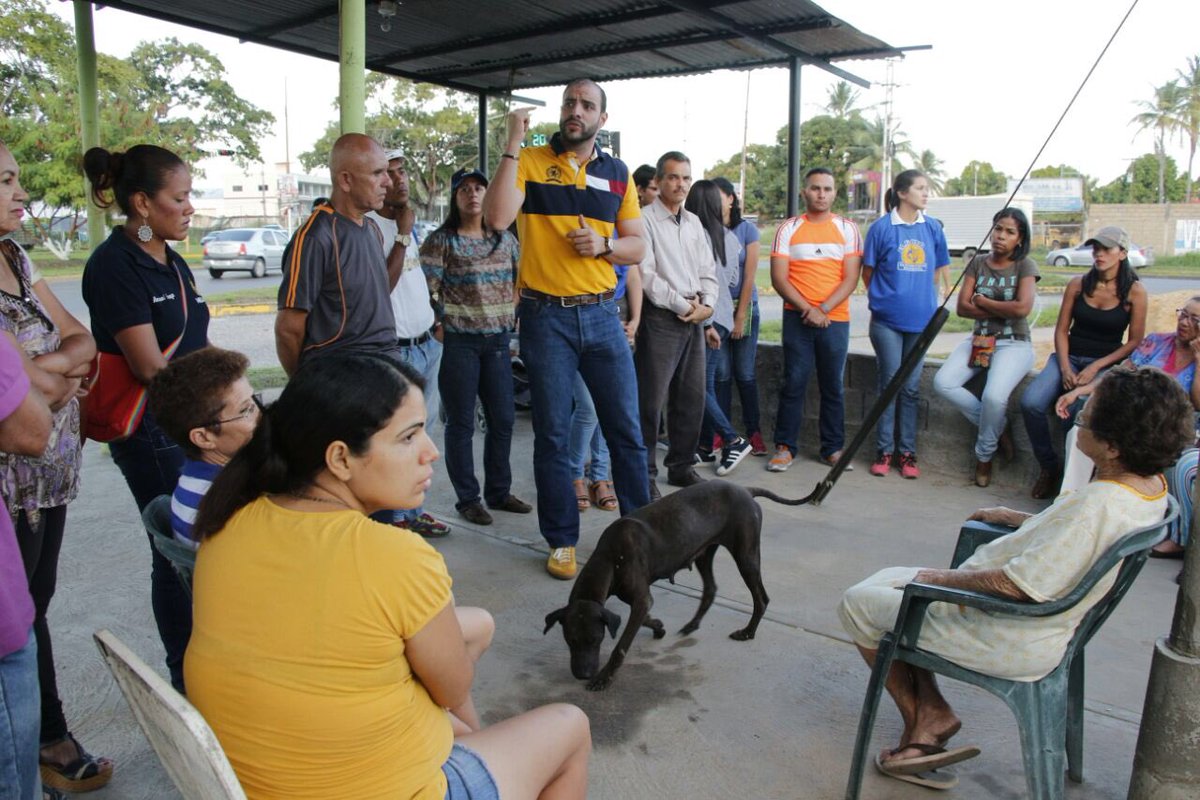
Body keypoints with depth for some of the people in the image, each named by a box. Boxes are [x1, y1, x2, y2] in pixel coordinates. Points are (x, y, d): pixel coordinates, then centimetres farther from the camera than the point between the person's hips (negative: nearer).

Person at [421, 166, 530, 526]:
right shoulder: (440, 241, -3)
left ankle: (499, 491, 24)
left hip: (498, 340, 5)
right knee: (461, 423, 3)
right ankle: (467, 499, 14)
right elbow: (427, 292, -8)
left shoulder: (505, 239, 10)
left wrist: (516, 318, 9)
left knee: (502, 419, 9)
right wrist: (441, 325, -10)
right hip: (458, 342, -5)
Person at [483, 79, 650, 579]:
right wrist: (512, 146, -16)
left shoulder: (618, 174, 10)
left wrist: (603, 245, -9)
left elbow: (638, 247, 12)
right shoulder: (530, 162, 0)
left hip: (601, 315, 3)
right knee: (553, 435, 6)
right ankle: (562, 541, 19)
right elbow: (497, 218, -17)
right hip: (546, 317, -2)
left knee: (626, 429, 7)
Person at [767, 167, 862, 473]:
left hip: (835, 319, 1)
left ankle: (833, 448, 15)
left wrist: (823, 309, -13)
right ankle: (785, 446, 7)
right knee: (793, 383, -1)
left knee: (833, 386, 6)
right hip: (797, 318, -1)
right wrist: (808, 309, -13)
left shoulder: (847, 229, 7)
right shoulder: (788, 229, 5)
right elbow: (779, 278, -2)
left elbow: (851, 279, 0)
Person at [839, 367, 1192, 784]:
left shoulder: (1096, 506, -33)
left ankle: (924, 716, 22)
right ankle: (929, 711, 16)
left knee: (857, 602, 3)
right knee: (890, 578, 19)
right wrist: (1016, 518, 13)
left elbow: (1016, 584, -29)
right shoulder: (1150, 484, -3)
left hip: (1012, 645, -10)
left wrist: (943, 578, -15)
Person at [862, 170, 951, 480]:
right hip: (887, 320, -3)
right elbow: (868, 273, 4)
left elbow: (939, 270, 16)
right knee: (889, 384, 3)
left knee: (911, 387, 7)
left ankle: (907, 452, 15)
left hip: (920, 318, 3)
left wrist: (922, 297, 9)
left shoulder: (933, 228, 6)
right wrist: (886, 298, 7)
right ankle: (884, 451, 12)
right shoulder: (882, 227, -3)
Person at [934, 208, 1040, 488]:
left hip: (1014, 343, -4)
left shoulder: (1025, 265, -3)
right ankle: (998, 427, -2)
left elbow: (1022, 308, -19)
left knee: (994, 396, -30)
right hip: (980, 340, 5)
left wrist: (983, 301, -8)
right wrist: (1002, 310, -11)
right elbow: (962, 307, -3)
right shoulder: (978, 262, 7)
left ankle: (984, 455, -3)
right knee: (943, 383, -21)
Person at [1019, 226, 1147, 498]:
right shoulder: (1077, 284, 6)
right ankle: (1049, 467, -4)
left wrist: (1096, 367, -13)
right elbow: (1061, 329, 6)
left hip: (1106, 364, -3)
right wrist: (1064, 367, -8)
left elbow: (1135, 341, -1)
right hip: (1070, 356, 3)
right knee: (1030, 402, -25)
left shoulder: (1135, 292, -2)